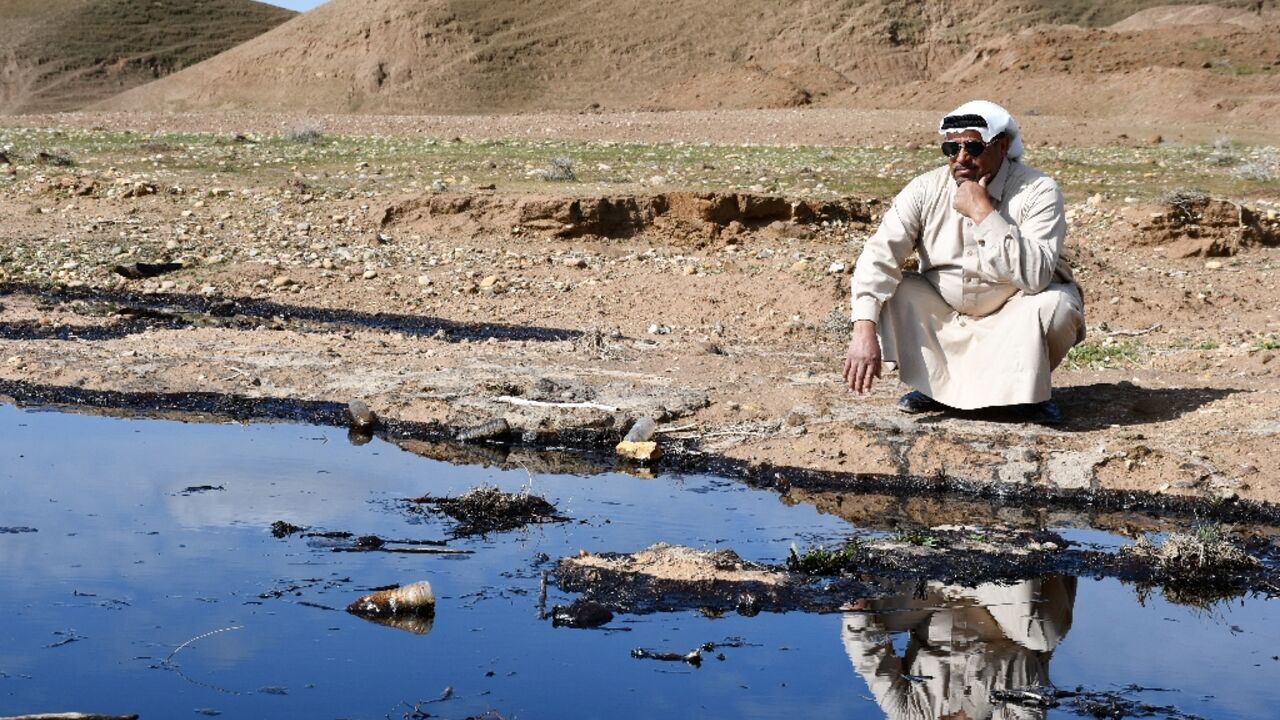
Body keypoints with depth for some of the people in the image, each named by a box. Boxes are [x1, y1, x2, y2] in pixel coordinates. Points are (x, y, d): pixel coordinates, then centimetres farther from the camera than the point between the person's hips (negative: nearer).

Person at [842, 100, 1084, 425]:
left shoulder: (1038, 191, -21)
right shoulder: (926, 190, -13)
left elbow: (1035, 276, -35)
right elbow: (879, 255, -21)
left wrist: (983, 212, -36)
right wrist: (864, 331, -35)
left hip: (1013, 312, -3)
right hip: (944, 311, 3)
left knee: (1054, 305, -33)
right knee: (890, 291, -20)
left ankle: (1029, 391, -2)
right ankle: (935, 385, 1)